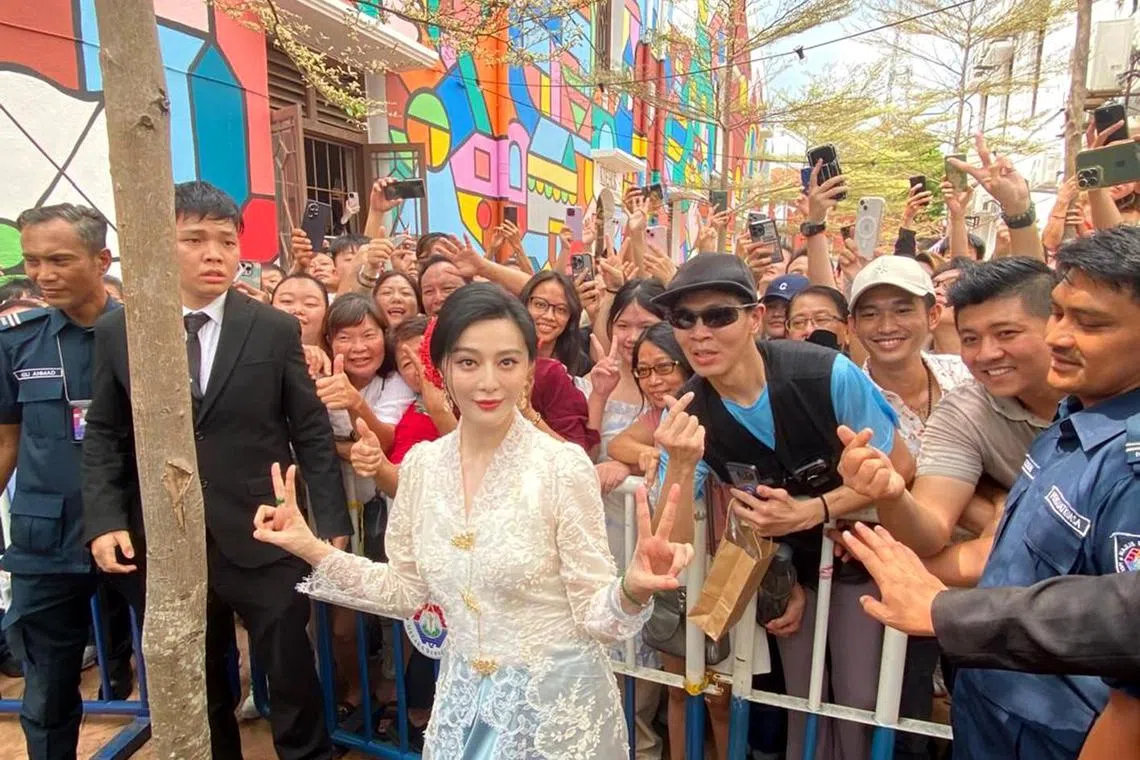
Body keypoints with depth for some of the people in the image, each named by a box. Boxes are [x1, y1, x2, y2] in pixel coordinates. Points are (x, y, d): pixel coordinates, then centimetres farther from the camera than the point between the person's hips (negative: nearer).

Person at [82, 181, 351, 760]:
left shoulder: (276, 330, -3)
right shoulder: (117, 331, 2)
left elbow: (313, 433, -3)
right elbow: (103, 436, 8)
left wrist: (332, 523, -5)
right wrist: (104, 520, -4)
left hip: (262, 540, -2)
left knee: (291, 674, 12)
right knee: (196, 688, 20)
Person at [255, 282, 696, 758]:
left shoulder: (564, 467, -21)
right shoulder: (421, 464, -6)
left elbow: (594, 617, -15)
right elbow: (407, 591, 3)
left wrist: (633, 589, -35)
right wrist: (312, 549, -4)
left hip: (556, 703, -4)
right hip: (461, 698, 4)